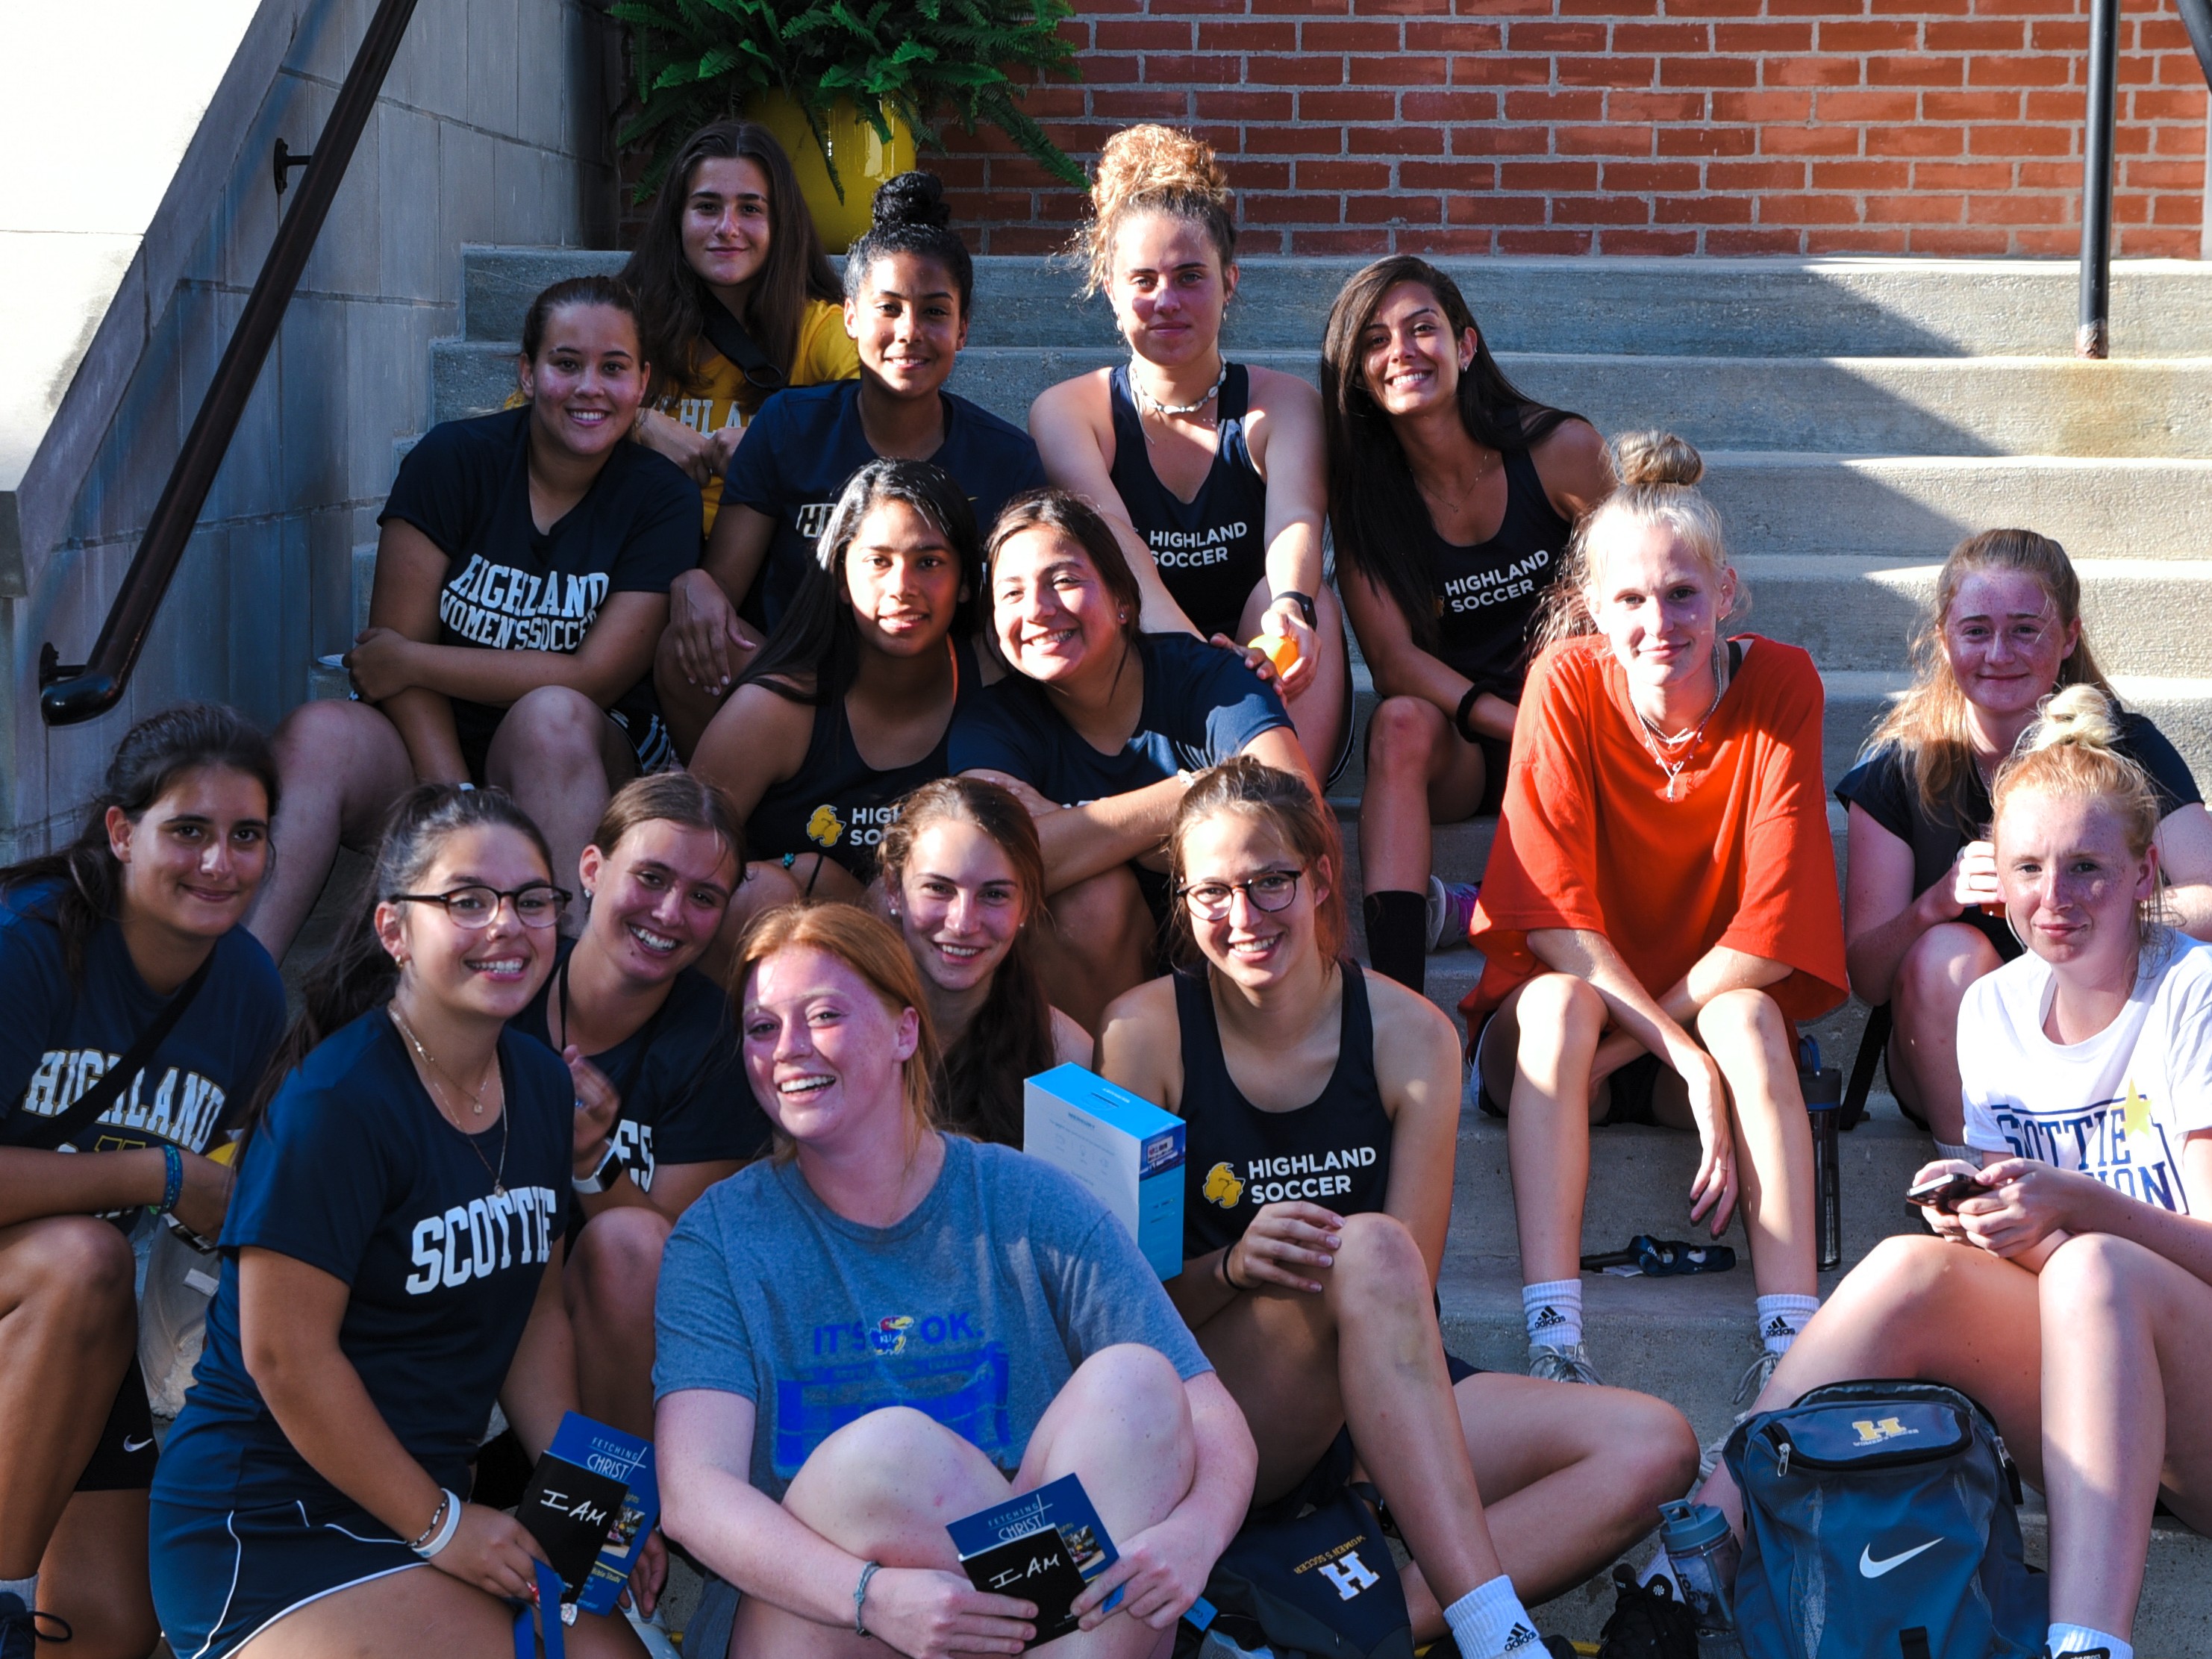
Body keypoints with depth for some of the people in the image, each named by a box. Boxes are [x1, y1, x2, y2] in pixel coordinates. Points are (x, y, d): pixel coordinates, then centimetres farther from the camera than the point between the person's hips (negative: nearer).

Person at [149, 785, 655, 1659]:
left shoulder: (542, 1086, 6)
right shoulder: (335, 1103, -18)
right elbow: (283, 1356, -19)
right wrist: (438, 1526, -13)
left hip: (432, 1503, 7)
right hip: (269, 1525, -7)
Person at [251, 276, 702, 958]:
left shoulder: (660, 499, -3)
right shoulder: (452, 459, -1)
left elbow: (594, 678, -11)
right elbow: (395, 646, -7)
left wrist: (411, 661, -9)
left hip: (589, 756, -1)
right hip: (435, 740, 1)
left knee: (551, 718, -36)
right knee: (318, 735, -30)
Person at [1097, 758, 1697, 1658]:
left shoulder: (1410, 1035, 0)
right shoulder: (1144, 1035, -6)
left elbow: (1412, 1299, -2)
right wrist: (1231, 1267, -25)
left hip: (1378, 1405, 4)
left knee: (1655, 1448, -17)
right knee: (1371, 1248, -33)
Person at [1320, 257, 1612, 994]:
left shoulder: (1562, 450, -8)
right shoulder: (1361, 489, -5)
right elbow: (1394, 661, -13)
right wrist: (1520, 725, -27)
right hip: (1451, 750, 0)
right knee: (1401, 722, -33)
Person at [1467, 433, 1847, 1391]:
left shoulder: (1779, 684, -12)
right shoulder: (1569, 682, -13)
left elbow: (1772, 929, -15)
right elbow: (1555, 914, -18)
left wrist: (1634, 1039, -20)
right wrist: (1686, 1058, -27)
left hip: (1713, 1002, 1)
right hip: (1573, 1004, -1)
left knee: (1750, 1016, -32)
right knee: (1558, 1001, -33)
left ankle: (1792, 1336, -39)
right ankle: (1554, 1337, -42)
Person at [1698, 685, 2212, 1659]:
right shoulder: (1993, 1010, 8)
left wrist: (2075, 1204, -28)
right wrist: (1983, 1212, -14)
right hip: (2083, 1416, 4)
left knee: (2096, 1268, -35)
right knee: (1918, 1266, -24)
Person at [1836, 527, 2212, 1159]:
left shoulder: (2128, 750, -4)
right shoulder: (1902, 768, -5)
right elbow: (1865, 977, -8)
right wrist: (1938, 904, -28)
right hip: (1954, 1071, 0)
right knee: (1949, 954, -30)